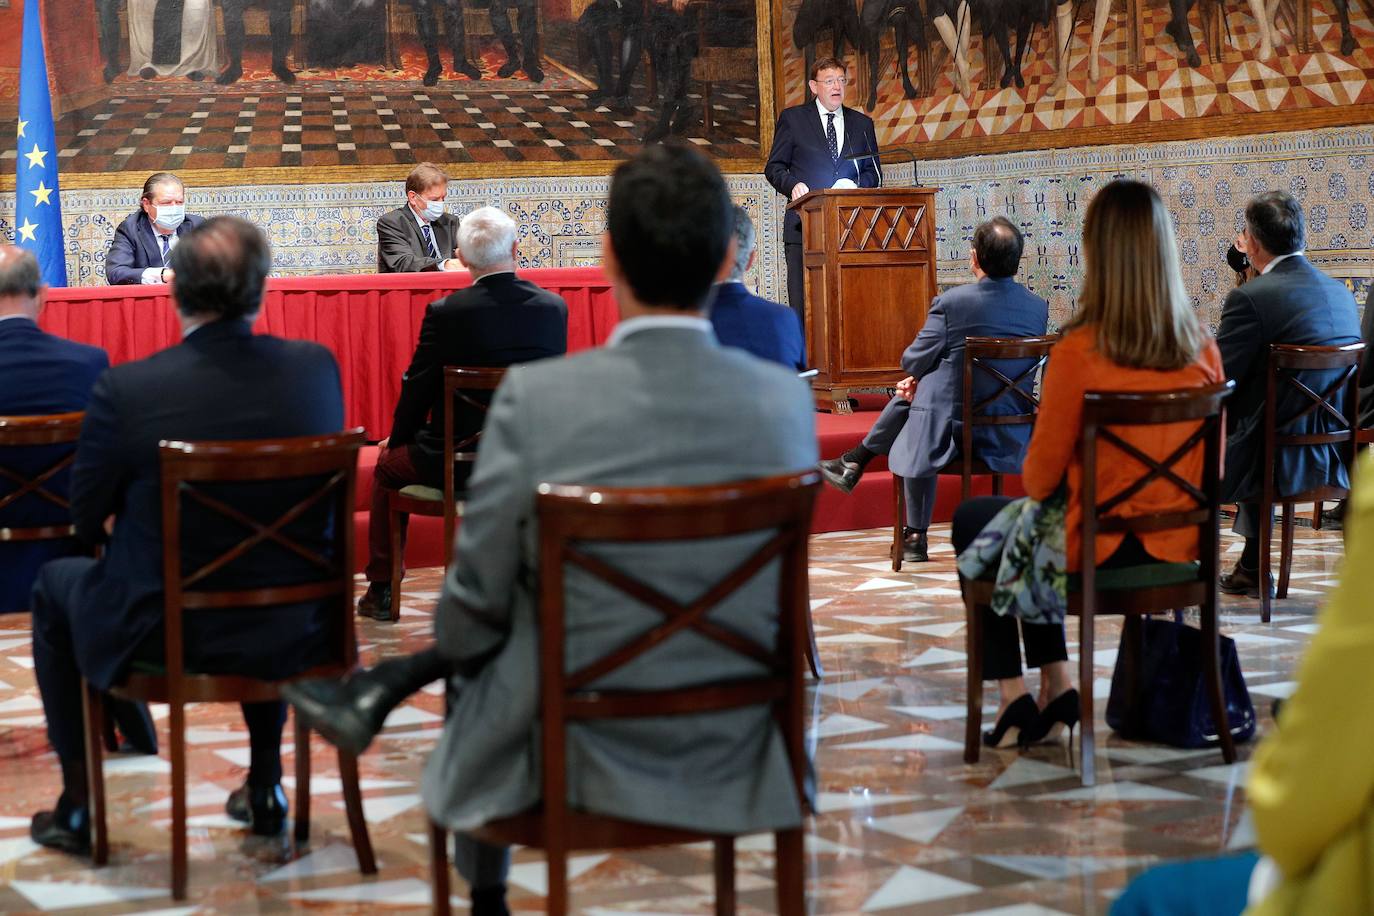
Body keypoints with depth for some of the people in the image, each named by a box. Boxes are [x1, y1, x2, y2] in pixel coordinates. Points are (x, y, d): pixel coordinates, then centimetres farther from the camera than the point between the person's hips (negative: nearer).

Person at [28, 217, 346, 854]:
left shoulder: (125, 389, -20)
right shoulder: (317, 367, -11)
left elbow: (88, 520, -5)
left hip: (163, 636, -3)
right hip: (295, 635, 3)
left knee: (54, 585, 29)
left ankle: (77, 806, 34)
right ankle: (265, 787, 43)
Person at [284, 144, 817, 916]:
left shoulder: (535, 397, -20)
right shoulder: (788, 398, -11)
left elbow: (474, 609, -10)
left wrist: (456, 639, 14)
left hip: (583, 755, -2)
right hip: (736, 752, 3)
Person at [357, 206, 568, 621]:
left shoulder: (445, 312, -17)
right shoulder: (554, 307, -6)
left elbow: (417, 388, -8)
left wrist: (398, 438, 12)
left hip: (456, 462, -4)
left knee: (388, 463, 26)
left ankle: (382, 591, 29)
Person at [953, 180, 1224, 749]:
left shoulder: (1080, 352, -21)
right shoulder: (1203, 349, -7)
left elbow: (1041, 475, -11)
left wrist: (1039, 486, 11)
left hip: (1097, 549, -5)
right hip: (1177, 547, 6)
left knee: (972, 522, 25)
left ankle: (1015, 699, 24)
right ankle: (1056, 688, 30)